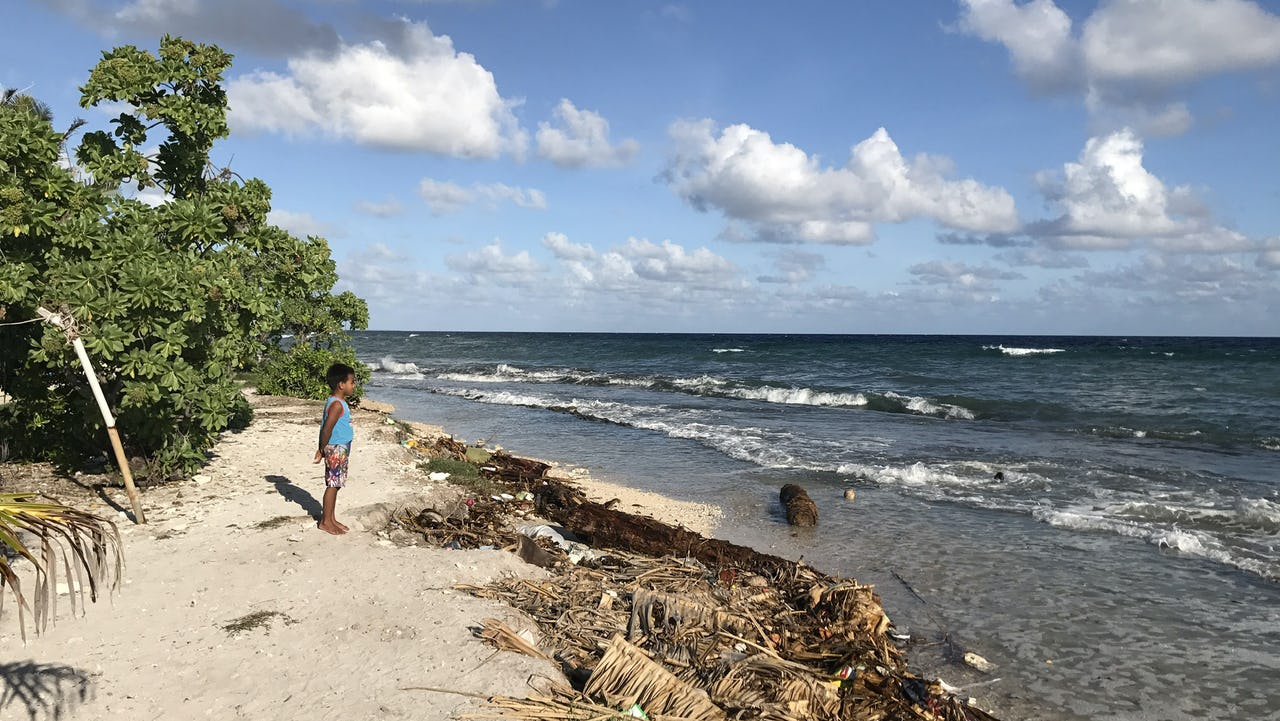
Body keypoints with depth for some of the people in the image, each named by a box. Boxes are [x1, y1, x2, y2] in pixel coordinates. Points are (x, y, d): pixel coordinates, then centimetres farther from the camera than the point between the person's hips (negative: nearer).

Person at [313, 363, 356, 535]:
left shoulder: (336, 402, 12)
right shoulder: (337, 404, -20)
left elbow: (325, 427, 15)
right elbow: (327, 429, -21)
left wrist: (322, 449, 14)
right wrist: (323, 450, -10)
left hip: (341, 450, 10)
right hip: (336, 450, -10)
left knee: (335, 485, 15)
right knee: (332, 484, -2)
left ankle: (331, 519, 23)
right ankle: (325, 522, 6)